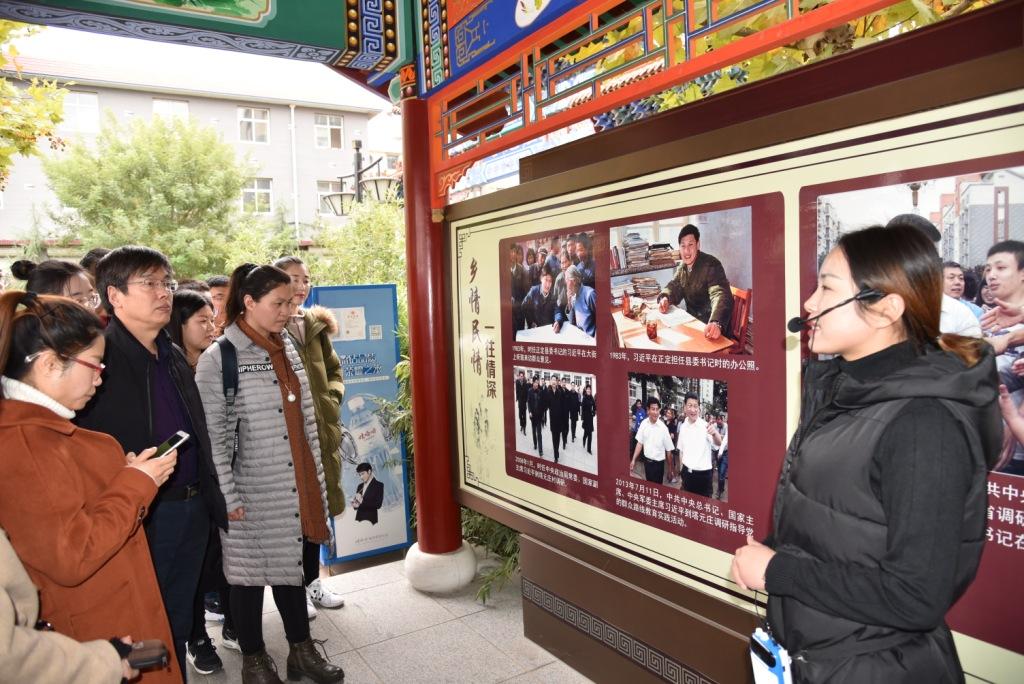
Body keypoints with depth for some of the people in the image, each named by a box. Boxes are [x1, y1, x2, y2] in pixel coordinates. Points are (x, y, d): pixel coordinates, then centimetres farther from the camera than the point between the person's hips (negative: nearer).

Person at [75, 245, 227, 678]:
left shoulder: (174, 357, 11)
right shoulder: (99, 357, -15)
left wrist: (212, 498, 17)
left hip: (192, 511, 7)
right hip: (139, 518, -7)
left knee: (178, 623, 22)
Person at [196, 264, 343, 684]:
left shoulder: (287, 347, 8)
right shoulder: (219, 358, -12)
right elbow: (212, 434, -13)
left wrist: (316, 475, 14)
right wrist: (226, 496, -14)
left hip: (297, 485, 6)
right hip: (253, 492, -5)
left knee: (291, 562, 17)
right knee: (252, 572, 10)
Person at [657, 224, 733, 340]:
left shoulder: (711, 265, -20)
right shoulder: (683, 266, 5)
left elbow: (720, 295, -33)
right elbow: (674, 286, 14)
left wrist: (716, 323, -51)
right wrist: (665, 298, -12)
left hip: (708, 328, -7)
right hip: (693, 320, 7)